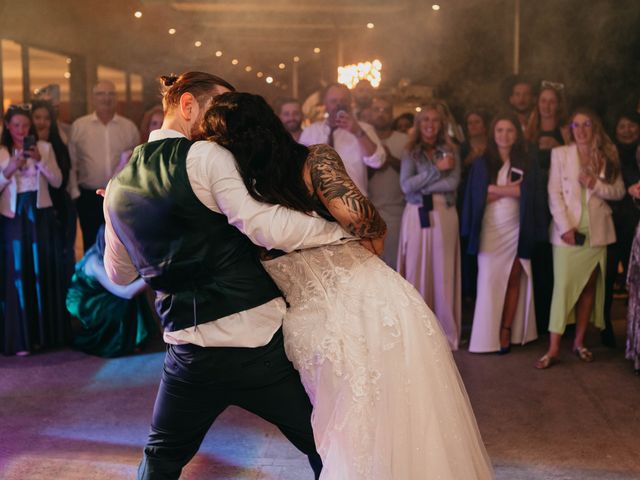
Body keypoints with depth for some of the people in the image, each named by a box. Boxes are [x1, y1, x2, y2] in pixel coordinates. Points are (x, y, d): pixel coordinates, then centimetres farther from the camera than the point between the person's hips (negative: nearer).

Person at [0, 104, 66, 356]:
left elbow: (57, 181, 0)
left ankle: (45, 332, 16)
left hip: (41, 215, 1)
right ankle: (20, 339, 2)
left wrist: (40, 160, -13)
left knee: (43, 273, 5)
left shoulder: (44, 147, 6)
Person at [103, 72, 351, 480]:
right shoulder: (206, 156, -10)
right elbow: (268, 228, -22)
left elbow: (119, 273, 22)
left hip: (190, 352, 5)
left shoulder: (119, 186, 10)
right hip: (259, 341, -5)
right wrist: (344, 226, -11)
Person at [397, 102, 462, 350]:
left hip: (444, 216, 1)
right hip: (417, 216, 0)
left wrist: (420, 186, -9)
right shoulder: (410, 152, 8)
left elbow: (453, 183, -6)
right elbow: (406, 185, -7)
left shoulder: (450, 151, 9)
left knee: (443, 273, 1)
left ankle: (446, 333, 8)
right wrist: (436, 169, -8)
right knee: (416, 273, 0)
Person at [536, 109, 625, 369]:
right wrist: (565, 227, -13)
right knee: (563, 286, -7)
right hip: (568, 230, -3)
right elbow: (554, 194, -4)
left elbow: (619, 191, 6)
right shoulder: (560, 153, 2)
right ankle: (553, 349, -6)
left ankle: (579, 342, 16)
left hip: (597, 231, 3)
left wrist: (595, 185, -12)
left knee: (589, 286, 7)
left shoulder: (607, 156, 8)